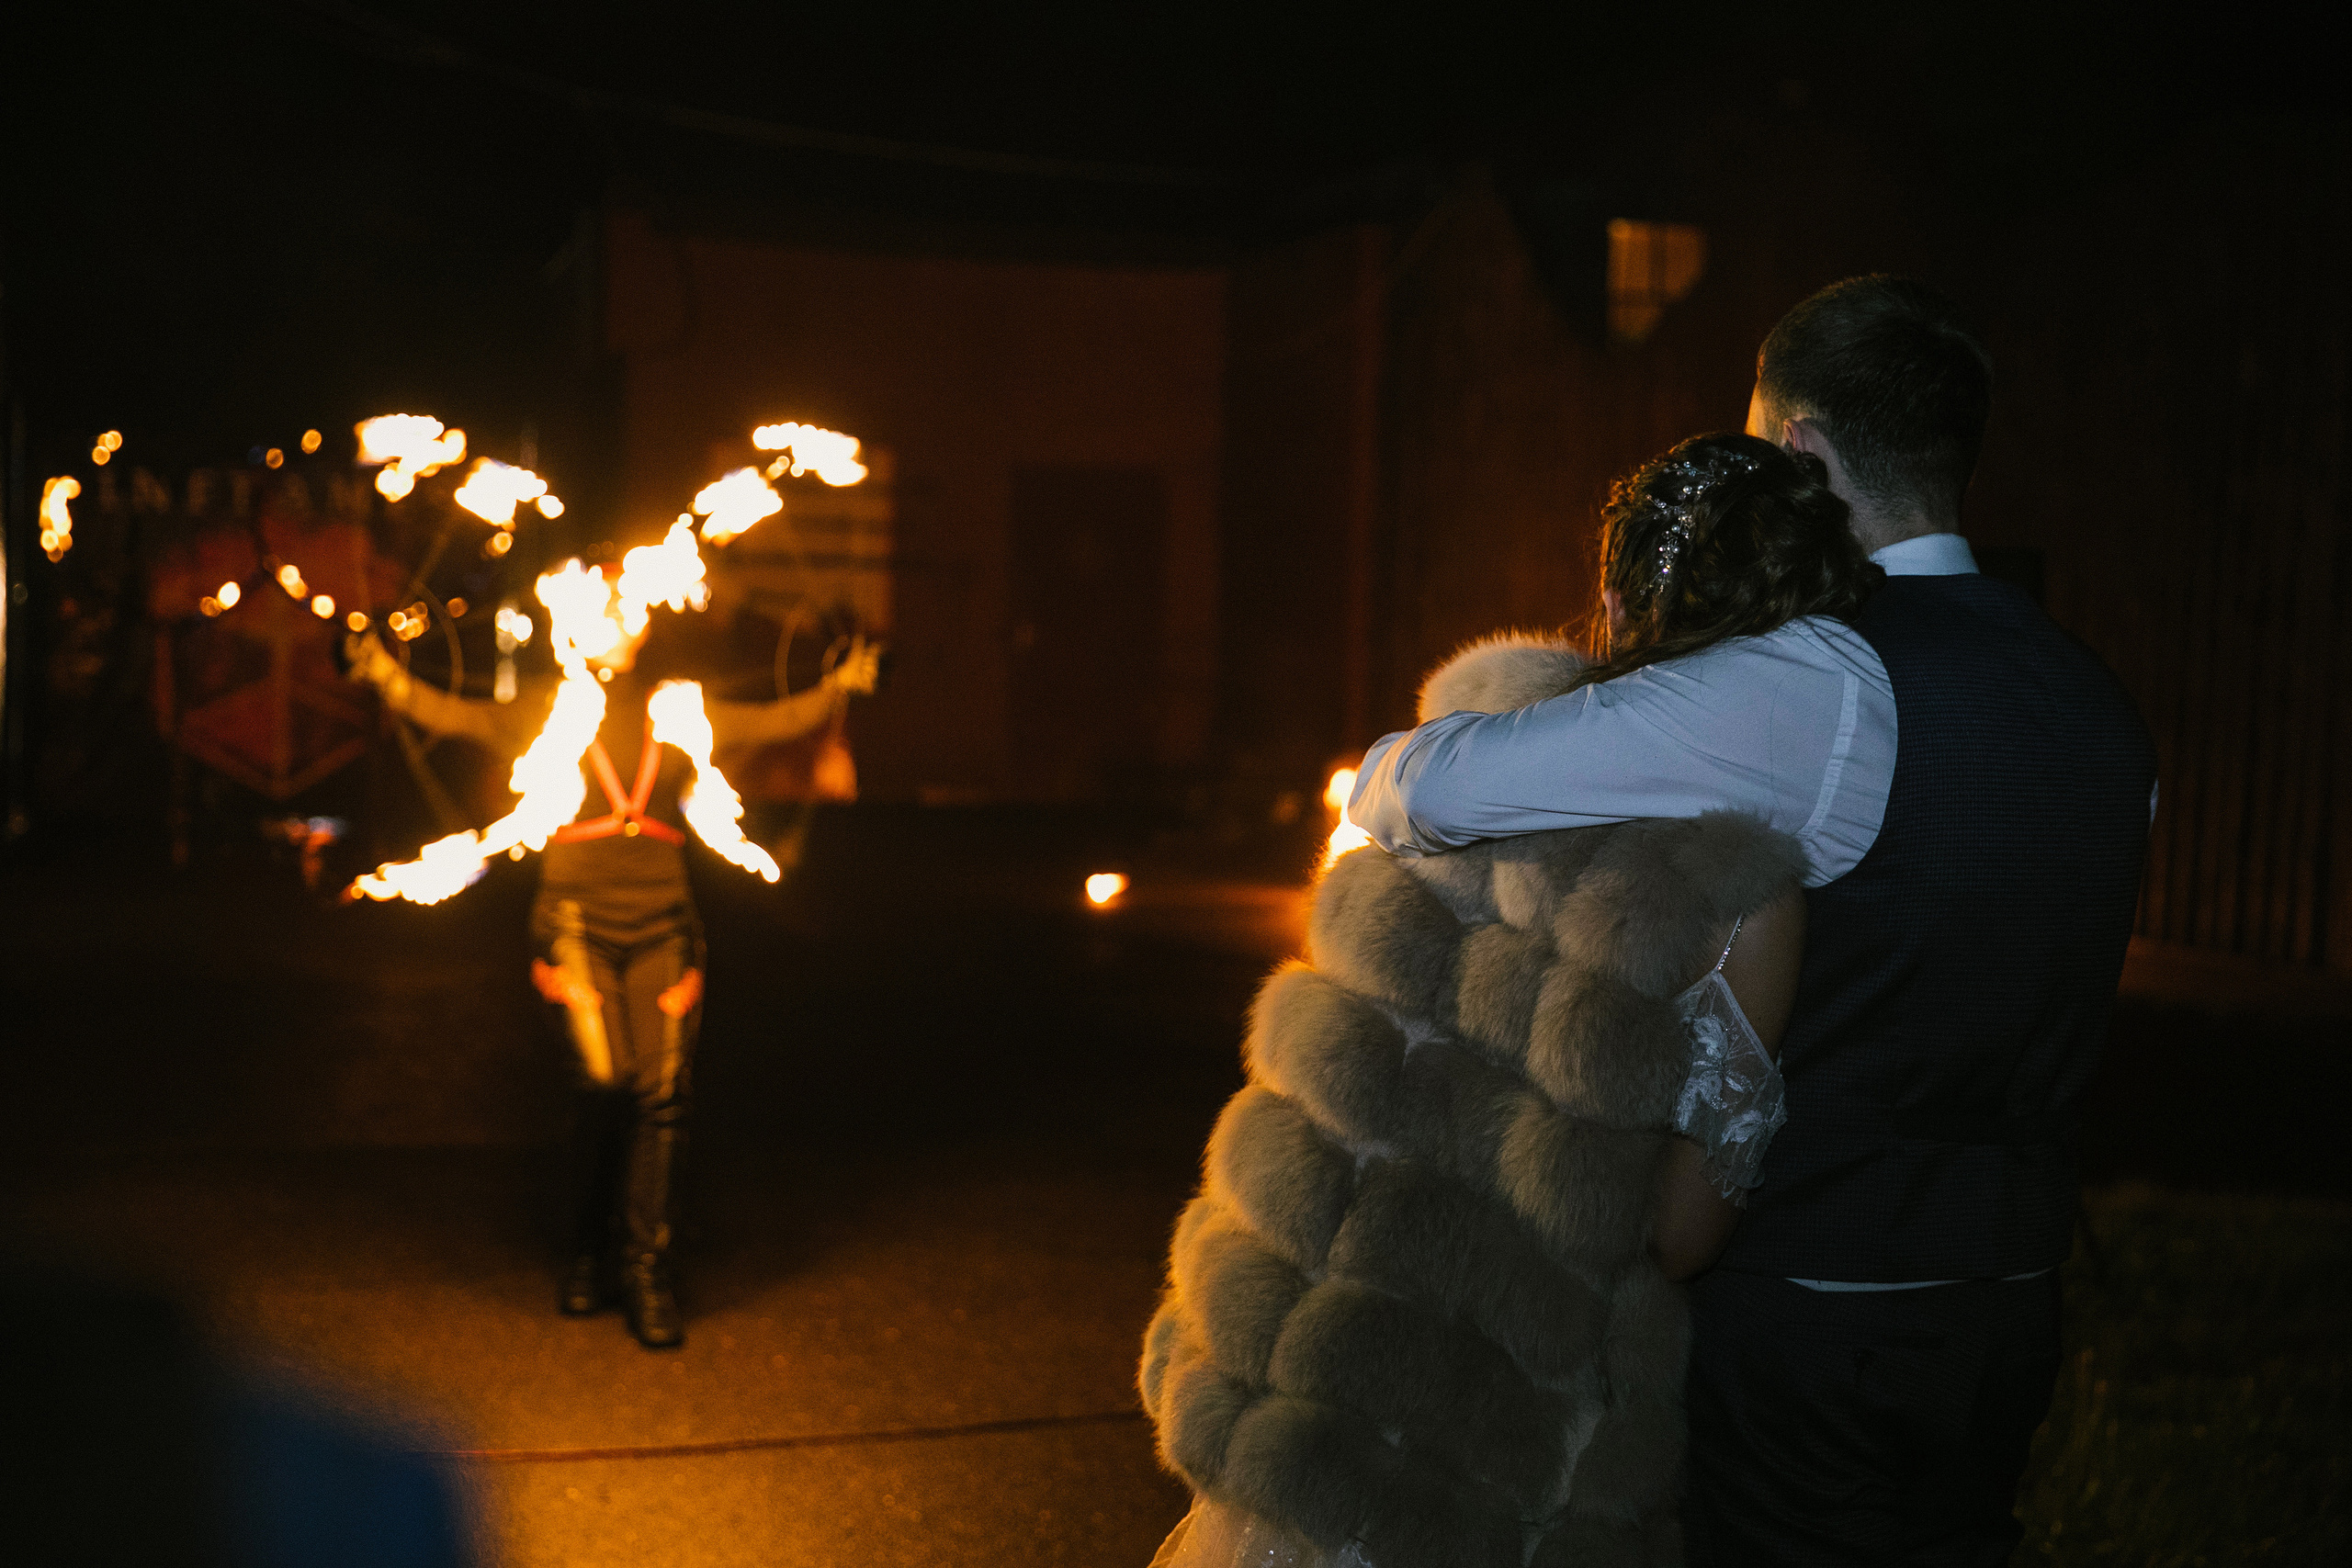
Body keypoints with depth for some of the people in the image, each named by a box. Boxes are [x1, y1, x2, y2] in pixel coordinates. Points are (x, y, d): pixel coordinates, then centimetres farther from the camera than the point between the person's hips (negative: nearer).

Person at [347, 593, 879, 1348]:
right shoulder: (547, 716, 9)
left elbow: (775, 721, 11)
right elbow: (454, 715, 1)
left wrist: (839, 684, 0)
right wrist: (388, 676, -12)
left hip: (660, 925, 2)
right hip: (578, 923, -2)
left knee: (660, 1093, -5)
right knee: (605, 1079, -15)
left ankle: (646, 1270, 6)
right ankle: (593, 1243, 9)